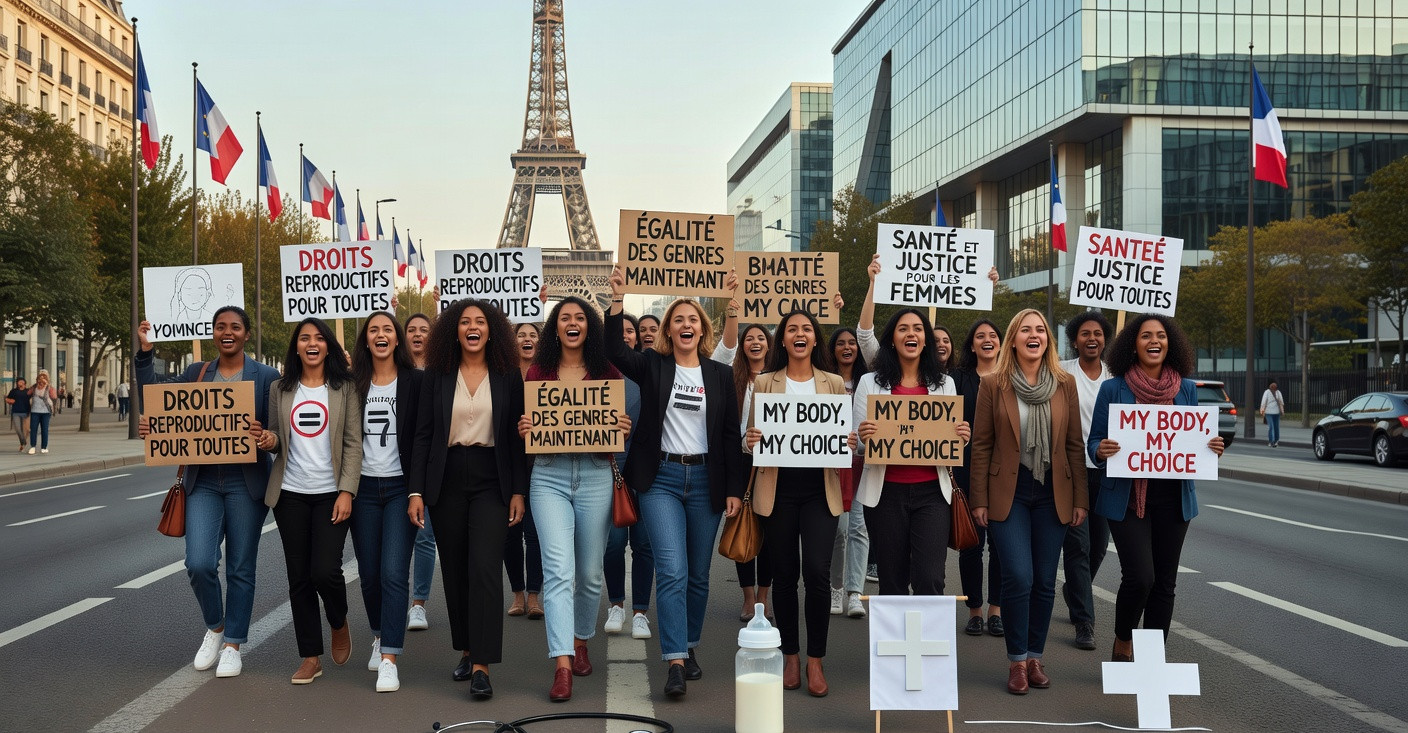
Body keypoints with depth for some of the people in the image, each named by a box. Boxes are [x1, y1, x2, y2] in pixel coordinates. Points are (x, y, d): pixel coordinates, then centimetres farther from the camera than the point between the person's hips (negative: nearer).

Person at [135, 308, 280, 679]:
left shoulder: (266, 376, 1)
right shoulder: (195, 374, 9)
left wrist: (265, 437, -23)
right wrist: (144, 352, -8)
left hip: (245, 483, -2)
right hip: (203, 481, 2)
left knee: (240, 568, 6)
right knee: (199, 564, -8)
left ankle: (232, 644, 21)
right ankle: (215, 627, 20)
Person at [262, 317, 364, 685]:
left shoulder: (345, 388, 0)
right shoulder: (280, 390, 9)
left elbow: (353, 444, -3)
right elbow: (276, 440, 16)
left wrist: (346, 491, -11)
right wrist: (270, 440, -8)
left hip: (330, 494, -3)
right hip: (290, 493, 3)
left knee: (325, 571, -12)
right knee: (299, 578, 6)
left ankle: (339, 623, 21)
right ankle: (310, 657, 17)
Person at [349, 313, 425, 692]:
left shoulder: (415, 382, 0)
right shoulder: (354, 383, 7)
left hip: (400, 486, -3)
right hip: (363, 488, 3)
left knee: (394, 573, -11)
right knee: (369, 573, 10)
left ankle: (389, 659, -9)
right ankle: (380, 636, 34)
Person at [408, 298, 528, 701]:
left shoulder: (508, 375, 3)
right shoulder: (437, 374, 5)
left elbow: (517, 436, 3)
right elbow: (423, 434, 4)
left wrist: (519, 490, -2)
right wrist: (416, 491, -2)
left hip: (491, 480, -2)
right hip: (447, 481, 2)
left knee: (485, 568, -12)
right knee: (454, 570, 9)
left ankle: (482, 666, -12)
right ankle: (466, 650, 25)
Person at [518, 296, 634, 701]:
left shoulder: (608, 373, 7)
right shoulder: (538, 372, 8)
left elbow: (619, 424, 12)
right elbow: (527, 422, 12)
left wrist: (624, 428, -9)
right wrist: (523, 429, -9)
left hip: (595, 475, 1)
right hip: (549, 476, -1)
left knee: (589, 572, 11)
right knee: (558, 570, -12)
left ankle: (580, 643, 34)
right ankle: (562, 666, -14)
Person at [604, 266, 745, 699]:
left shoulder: (720, 374, 8)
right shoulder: (653, 366, 4)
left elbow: (731, 434, 6)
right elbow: (614, 350, -14)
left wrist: (734, 489, 2)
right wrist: (618, 300, -24)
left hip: (706, 480, 2)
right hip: (661, 478, -2)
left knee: (698, 574, 9)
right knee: (672, 571, -12)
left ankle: (689, 647, 26)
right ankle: (674, 662, -13)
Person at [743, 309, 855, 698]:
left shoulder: (834, 383, 9)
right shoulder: (764, 383, 7)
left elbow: (845, 434, 12)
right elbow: (749, 436, 8)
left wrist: (849, 443, -10)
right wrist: (751, 441, -15)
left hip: (820, 487, 0)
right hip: (778, 487, 1)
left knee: (817, 571, -11)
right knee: (784, 573, 5)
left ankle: (815, 660, 5)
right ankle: (790, 656, 21)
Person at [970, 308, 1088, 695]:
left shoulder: (1065, 385, 5)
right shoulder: (993, 385, -2)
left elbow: (1074, 444, 7)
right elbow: (981, 445, 0)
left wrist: (1080, 499, 4)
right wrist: (979, 500, -3)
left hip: (1052, 495, 2)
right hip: (1009, 493, -2)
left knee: (1045, 580, 6)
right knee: (1018, 577, -10)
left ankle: (1035, 657, 20)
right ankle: (1017, 660, 6)